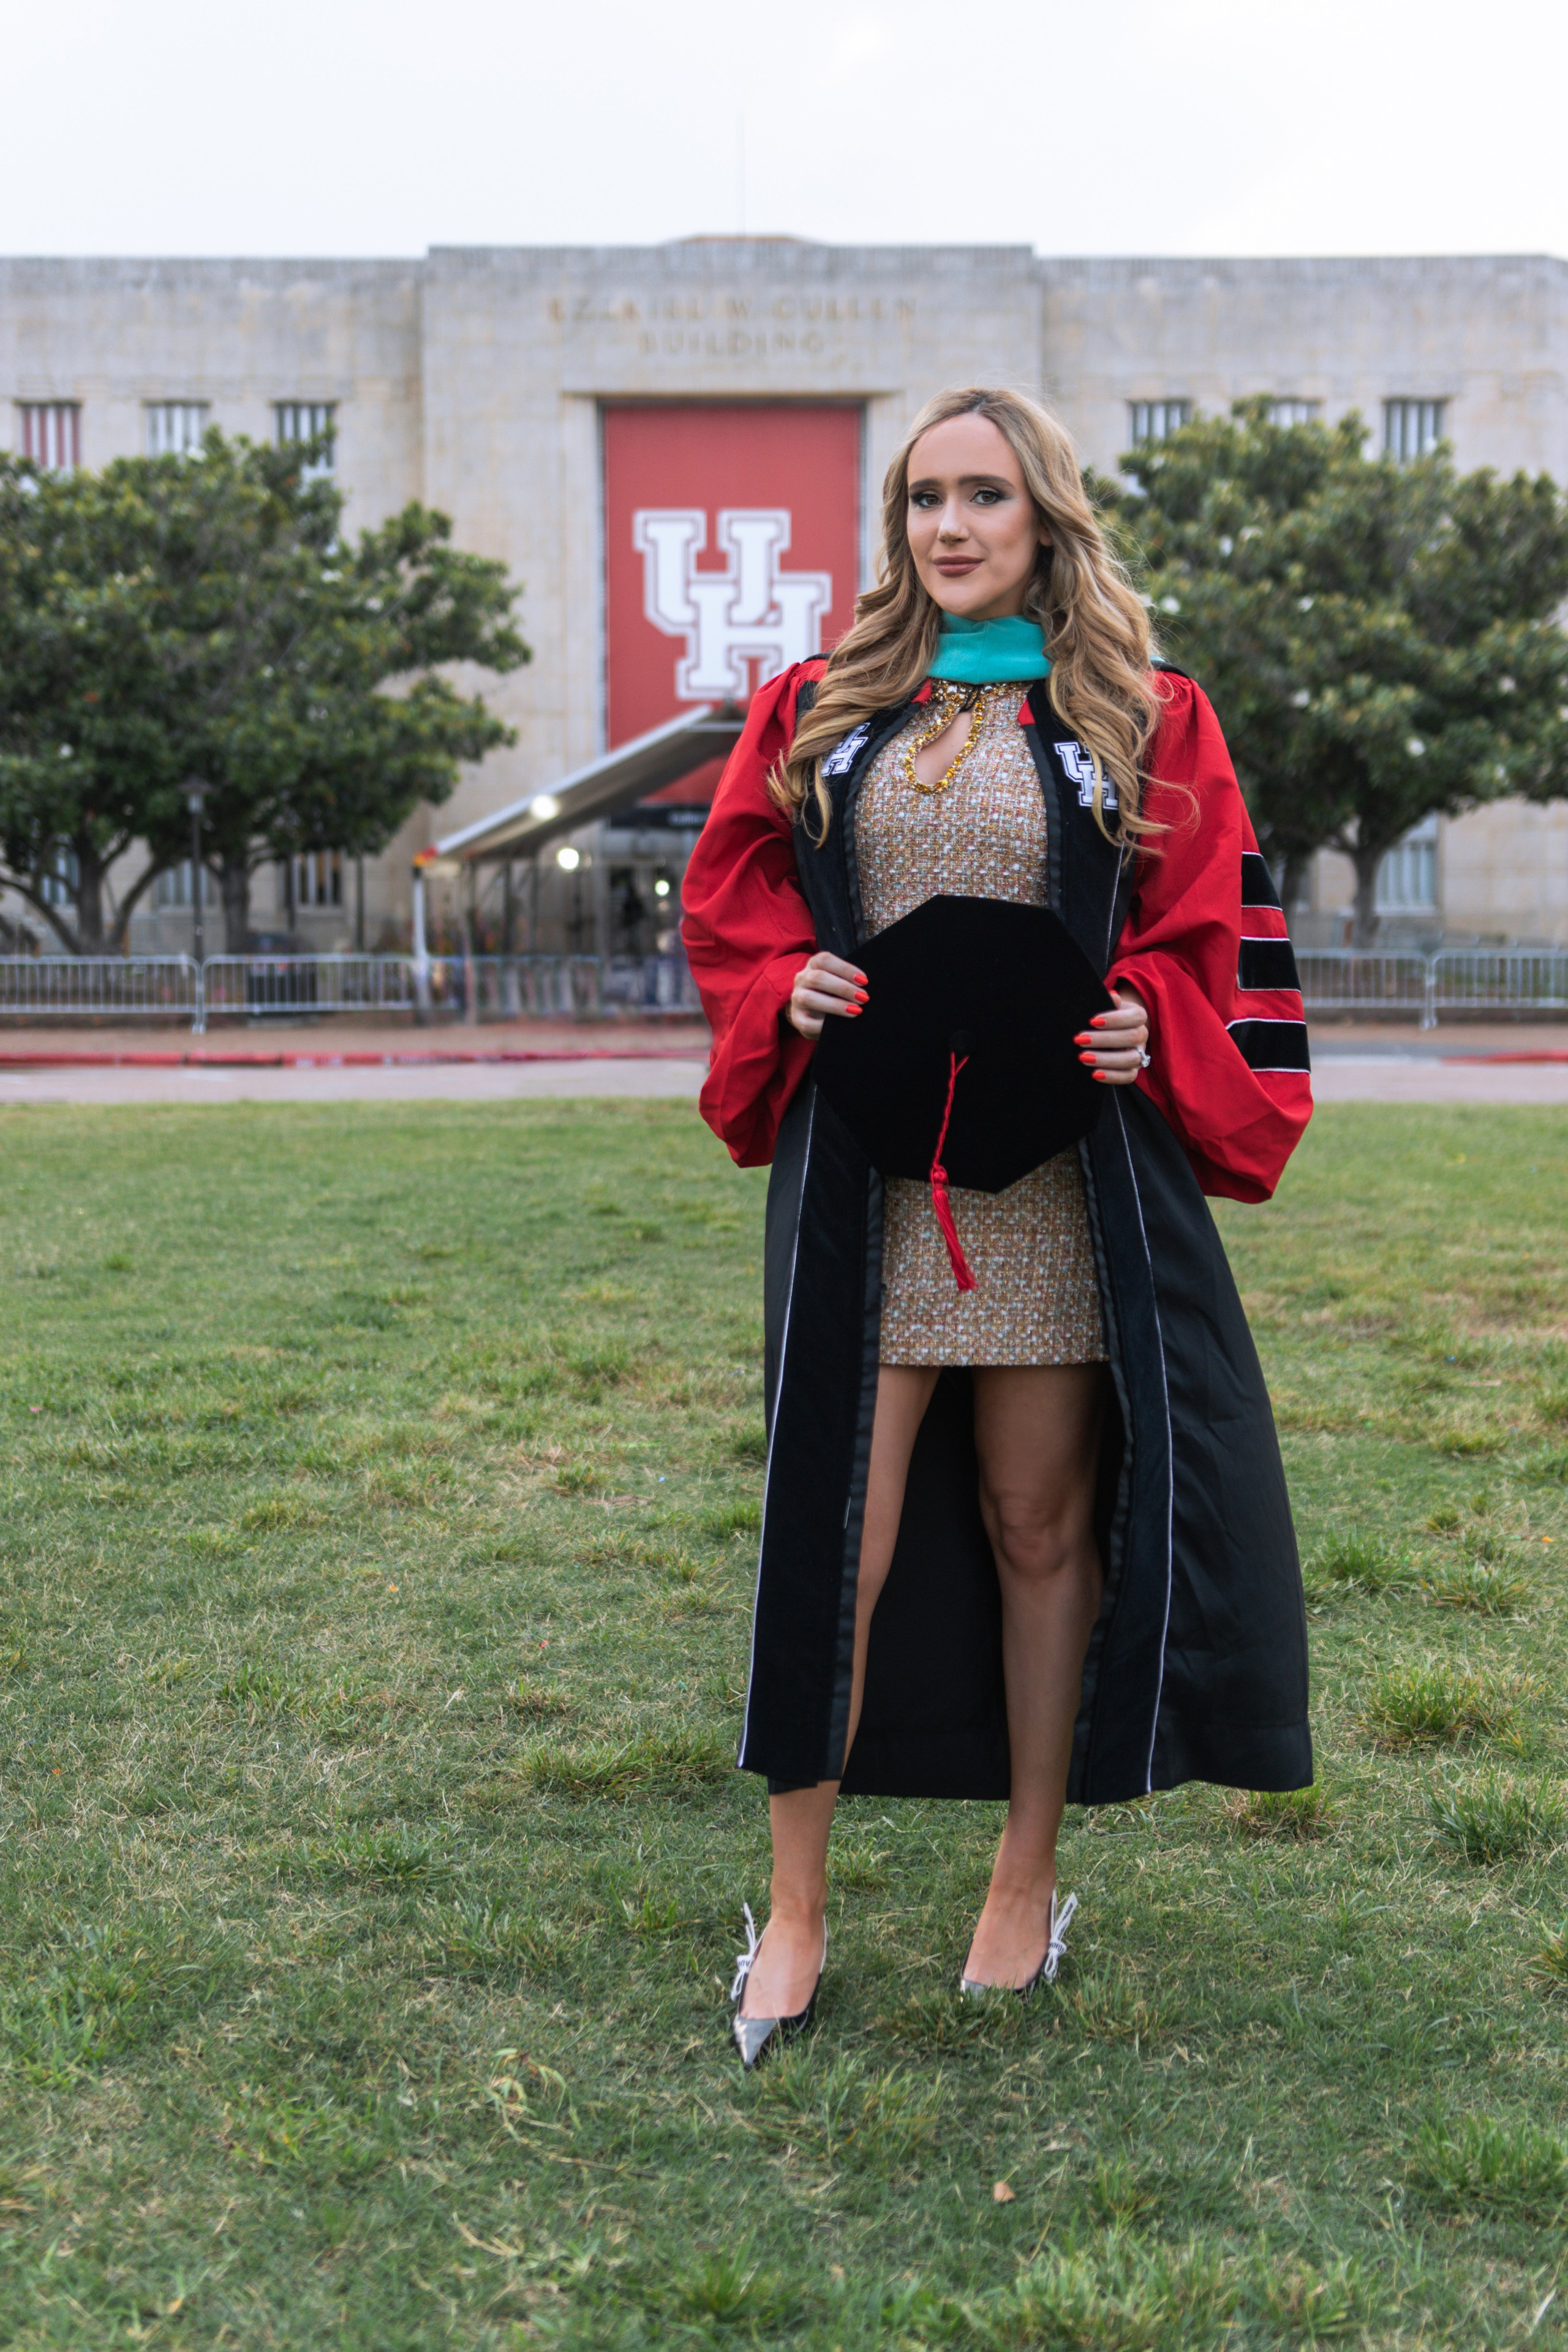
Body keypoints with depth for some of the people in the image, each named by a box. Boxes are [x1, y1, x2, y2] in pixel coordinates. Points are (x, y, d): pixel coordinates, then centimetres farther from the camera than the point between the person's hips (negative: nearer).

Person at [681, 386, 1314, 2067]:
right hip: (864, 1173, 1)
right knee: (836, 1533, -1)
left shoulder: (1144, 722, 7)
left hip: (1063, 1172, 0)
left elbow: (1207, 929, 8)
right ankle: (795, 1915, 13)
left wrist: (1144, 1023, -12)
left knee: (1041, 1528, 8)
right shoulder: (818, 714, 10)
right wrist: (789, 988, -9)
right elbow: (729, 902, 12)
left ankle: (1029, 1877, 26)